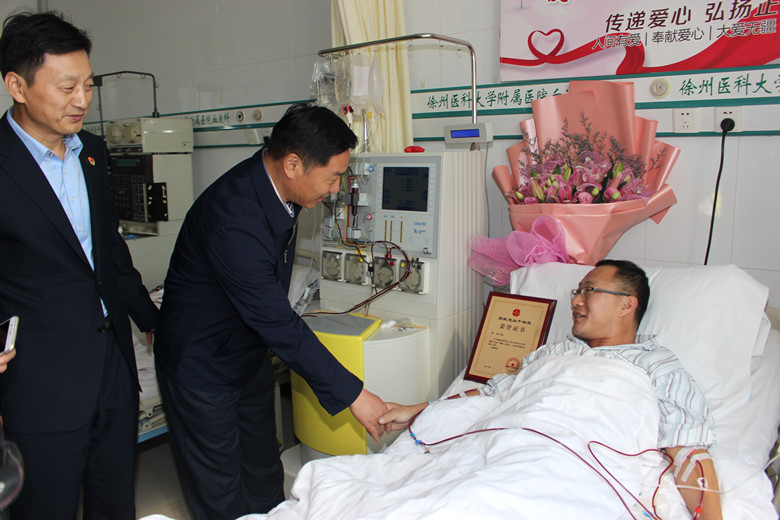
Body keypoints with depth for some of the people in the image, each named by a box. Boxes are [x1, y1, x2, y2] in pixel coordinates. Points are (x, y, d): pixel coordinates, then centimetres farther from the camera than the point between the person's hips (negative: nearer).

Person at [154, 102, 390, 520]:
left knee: (264, 477, 20)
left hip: (251, 353, 8)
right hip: (202, 365, -8)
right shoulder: (233, 219, -36)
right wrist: (352, 394, -27)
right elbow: (279, 325, -33)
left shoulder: (276, 185, -7)